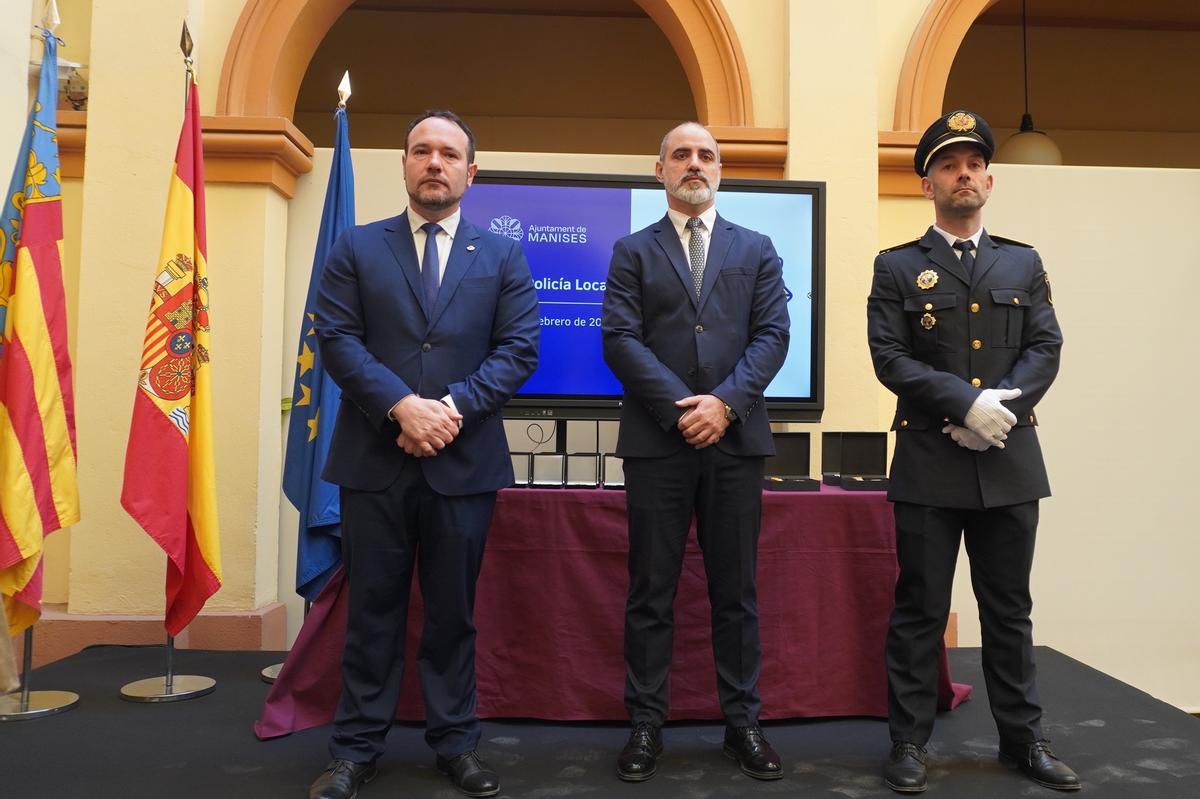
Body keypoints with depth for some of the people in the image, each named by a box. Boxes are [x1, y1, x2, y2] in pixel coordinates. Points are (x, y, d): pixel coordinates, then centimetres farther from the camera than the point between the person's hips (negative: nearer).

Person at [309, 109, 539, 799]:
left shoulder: (503, 257, 9)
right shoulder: (357, 248, 8)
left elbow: (519, 349, -1)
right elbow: (337, 339, -2)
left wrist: (452, 405, -14)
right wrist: (401, 404, -16)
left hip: (465, 459, 0)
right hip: (374, 458, 0)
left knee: (453, 609, 11)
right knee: (374, 606, 9)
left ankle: (456, 741, 25)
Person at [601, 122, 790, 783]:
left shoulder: (756, 250, 13)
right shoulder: (633, 251, 9)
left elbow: (773, 334, 2)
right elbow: (619, 338, -3)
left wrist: (725, 401, -12)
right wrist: (679, 407, -13)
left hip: (736, 439, 1)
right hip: (656, 441, -1)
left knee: (736, 591, 8)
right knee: (650, 592, 5)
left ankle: (742, 723, 20)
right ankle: (645, 725, 16)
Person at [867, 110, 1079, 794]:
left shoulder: (1025, 264, 14)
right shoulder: (897, 268, 4)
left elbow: (1046, 349, 4)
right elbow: (889, 357, -6)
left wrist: (1003, 406, -13)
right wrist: (966, 403, -17)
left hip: (1010, 462, 3)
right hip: (929, 463, -3)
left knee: (1010, 609, 13)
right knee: (920, 609, 4)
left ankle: (1023, 737, 26)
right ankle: (910, 741, 15)